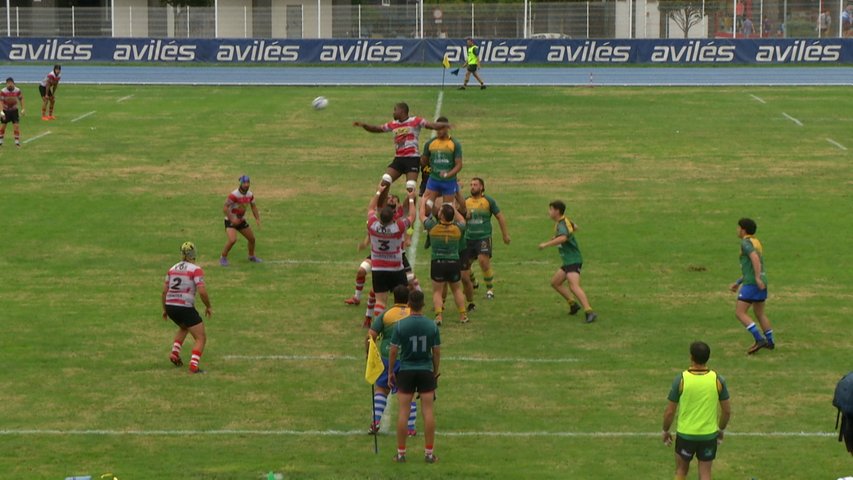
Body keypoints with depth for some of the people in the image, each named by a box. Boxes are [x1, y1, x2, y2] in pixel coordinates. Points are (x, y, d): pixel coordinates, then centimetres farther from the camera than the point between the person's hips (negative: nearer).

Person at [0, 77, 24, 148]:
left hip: (14, 110, 1)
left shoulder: (18, 91, -11)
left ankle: (17, 142, -2)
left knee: (17, 125, -8)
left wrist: (22, 109, 1)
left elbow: (21, 99, 3)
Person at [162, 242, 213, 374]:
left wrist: (164, 309, 23)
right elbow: (202, 291, -16)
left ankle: (175, 353, 20)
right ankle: (193, 366, -17)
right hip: (185, 307, -6)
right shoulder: (196, 269, -7)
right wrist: (208, 307, -1)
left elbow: (164, 290, 12)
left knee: (183, 327, 37)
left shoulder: (172, 269, 11)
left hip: (170, 305, 6)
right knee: (201, 338, 2)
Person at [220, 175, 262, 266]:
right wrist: (232, 219, -30)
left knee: (252, 238, 12)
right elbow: (225, 208, -27)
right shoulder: (234, 195, -26)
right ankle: (223, 258, -5)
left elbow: (253, 207, 13)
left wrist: (257, 219, 5)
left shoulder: (250, 195, -3)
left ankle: (251, 256, 37)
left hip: (241, 220, 7)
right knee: (232, 240, -25)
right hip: (230, 220, -7)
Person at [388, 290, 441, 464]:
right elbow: (437, 351, 0)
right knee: (428, 411, 4)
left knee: (404, 412, 4)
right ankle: (429, 453, 6)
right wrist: (436, 371, 14)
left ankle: (401, 453, 8)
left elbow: (393, 350, -5)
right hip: (426, 371, 1)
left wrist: (390, 372, 6)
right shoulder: (432, 325, -5)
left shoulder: (400, 325, -9)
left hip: (406, 371, -1)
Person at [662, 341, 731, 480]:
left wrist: (666, 431, 8)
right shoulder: (718, 380, -10)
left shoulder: (681, 379, -16)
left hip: (685, 434, -1)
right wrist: (721, 429, 17)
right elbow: (727, 411, -1)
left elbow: (670, 411, -9)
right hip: (709, 434, 1)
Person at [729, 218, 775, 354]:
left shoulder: (746, 242, -8)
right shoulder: (757, 243, 21)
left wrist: (757, 278, -31)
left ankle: (759, 339, -13)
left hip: (752, 283, -9)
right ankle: (770, 342, 26)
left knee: (740, 312, -6)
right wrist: (737, 283, 26)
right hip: (761, 283, 9)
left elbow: (755, 258, -26)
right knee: (760, 313, 21)